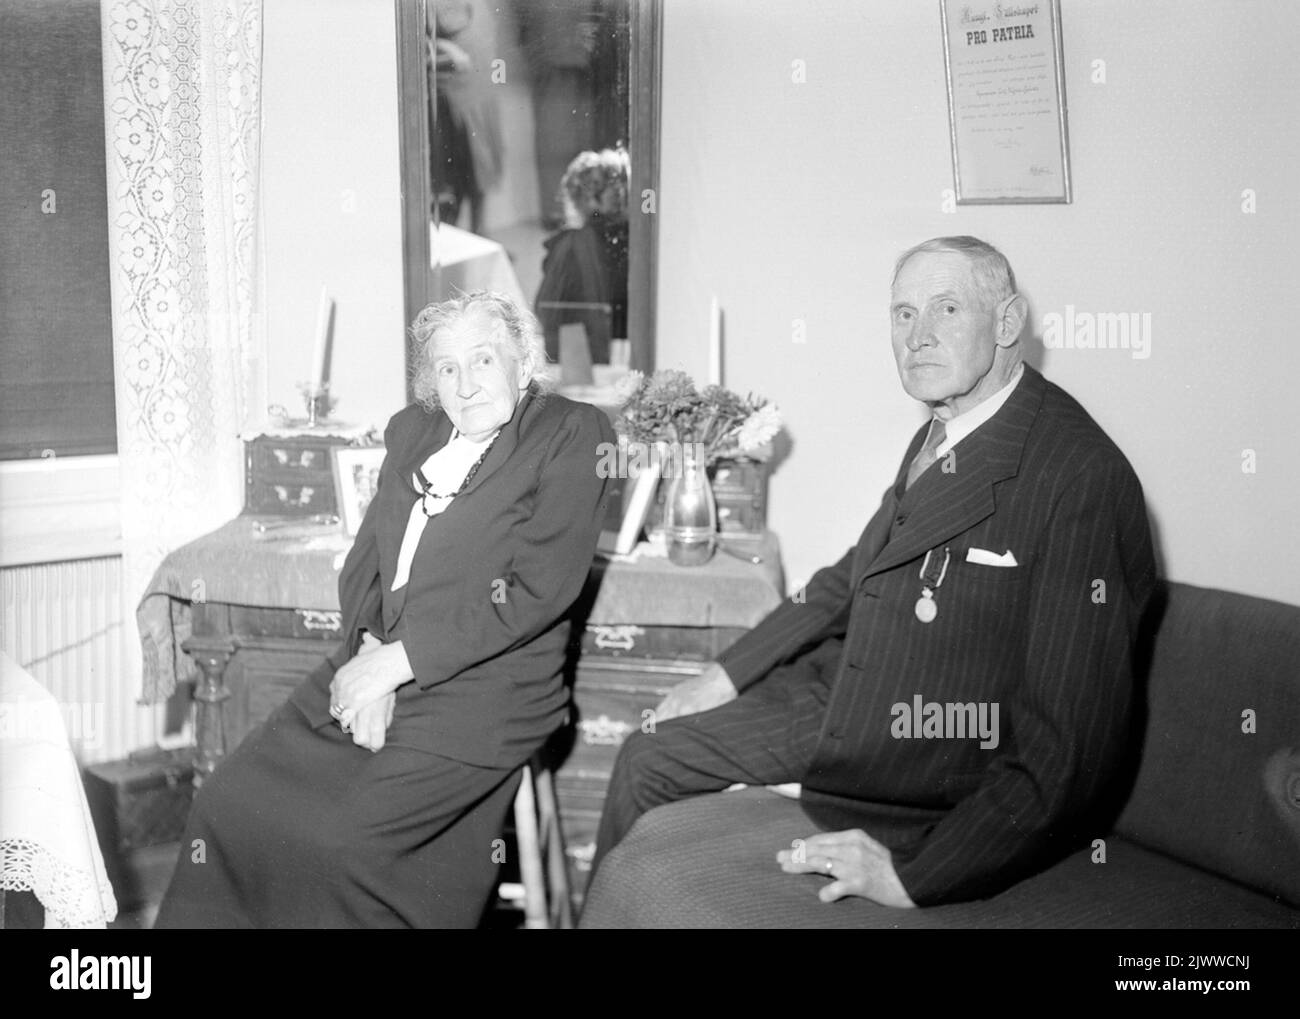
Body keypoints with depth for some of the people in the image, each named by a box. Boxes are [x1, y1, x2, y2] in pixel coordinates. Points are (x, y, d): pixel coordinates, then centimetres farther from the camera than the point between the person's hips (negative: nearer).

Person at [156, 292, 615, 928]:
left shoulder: (572, 435, -3)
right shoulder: (413, 431, 16)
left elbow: (536, 590, -12)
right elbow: (363, 562, 15)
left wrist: (397, 662, -13)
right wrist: (368, 651, -7)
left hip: (482, 688, -6)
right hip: (372, 668, 6)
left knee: (335, 841, -23)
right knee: (227, 809, -8)